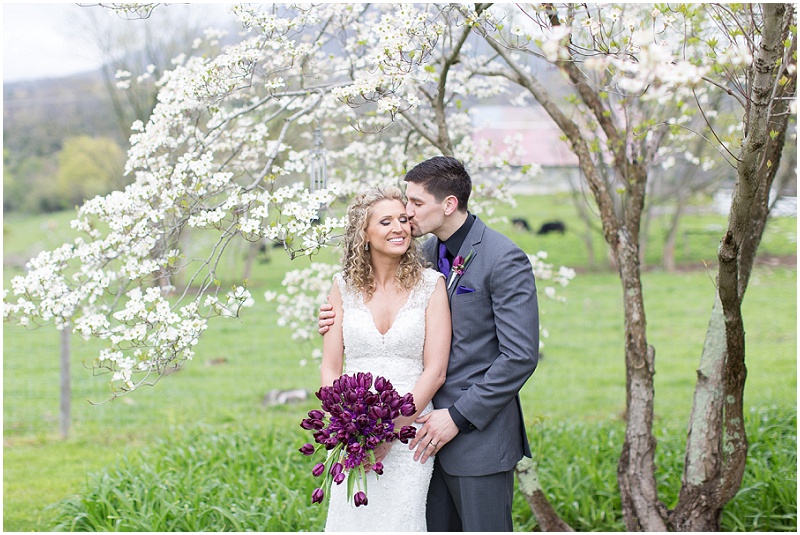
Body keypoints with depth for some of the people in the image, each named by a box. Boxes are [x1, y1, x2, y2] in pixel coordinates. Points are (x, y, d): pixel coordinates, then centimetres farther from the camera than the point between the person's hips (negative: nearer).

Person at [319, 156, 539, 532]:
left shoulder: (504, 259, -14)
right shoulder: (427, 254, 9)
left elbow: (520, 357, -17)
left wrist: (459, 416, -16)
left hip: (480, 435, -7)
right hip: (432, 430, 7)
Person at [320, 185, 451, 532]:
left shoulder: (430, 285, 0)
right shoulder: (345, 286, 6)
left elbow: (435, 371, -5)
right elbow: (330, 368, 6)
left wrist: (391, 430, -12)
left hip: (409, 434, -2)